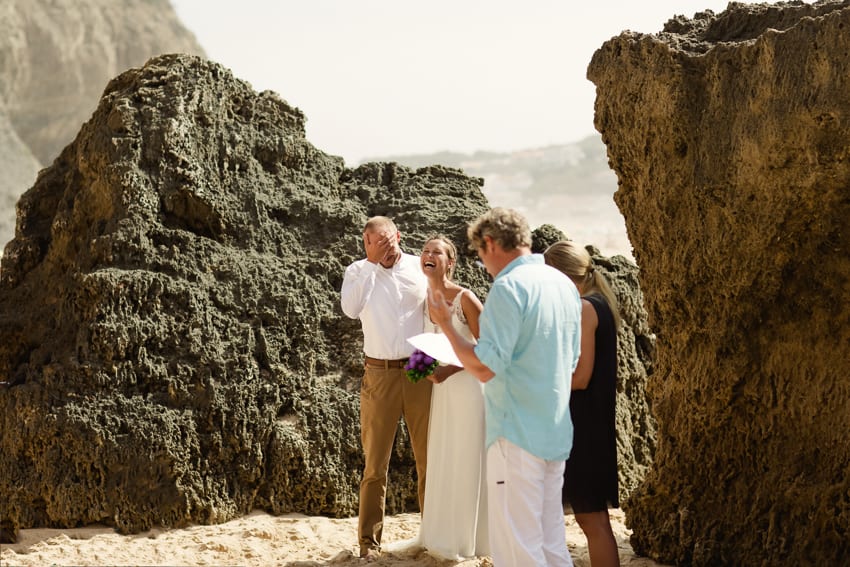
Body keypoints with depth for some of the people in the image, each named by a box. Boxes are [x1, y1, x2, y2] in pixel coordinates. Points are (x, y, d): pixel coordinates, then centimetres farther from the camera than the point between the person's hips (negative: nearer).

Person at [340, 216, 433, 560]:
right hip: (380, 374, 0)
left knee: (429, 457, 6)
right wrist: (373, 261, -14)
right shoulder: (358, 271, 2)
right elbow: (351, 309, -15)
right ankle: (369, 539, 6)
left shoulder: (420, 268, 3)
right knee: (375, 461, 2)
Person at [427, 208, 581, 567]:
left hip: (517, 433, -8)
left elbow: (486, 368, -20)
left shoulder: (508, 287, -16)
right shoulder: (565, 285, 9)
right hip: (557, 432, 8)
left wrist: (444, 324, -9)